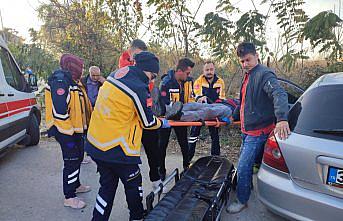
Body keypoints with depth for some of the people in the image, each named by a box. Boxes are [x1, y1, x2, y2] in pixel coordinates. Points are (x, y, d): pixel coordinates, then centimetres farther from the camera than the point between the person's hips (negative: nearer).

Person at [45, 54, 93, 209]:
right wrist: (68, 131, -23)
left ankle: (75, 185, 40)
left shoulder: (73, 82, 14)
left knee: (78, 157, 21)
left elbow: (83, 105, 21)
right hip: (67, 131, -10)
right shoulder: (60, 82, -19)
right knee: (71, 162, -2)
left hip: (77, 129, 10)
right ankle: (69, 197, 12)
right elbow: (59, 110, -27)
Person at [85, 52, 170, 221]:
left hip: (95, 143, 8)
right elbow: (148, 122, -10)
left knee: (108, 185, 21)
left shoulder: (115, 75, 5)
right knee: (133, 184, 16)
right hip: (117, 149, -7)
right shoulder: (138, 88, -20)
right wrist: (162, 123, 11)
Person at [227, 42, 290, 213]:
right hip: (246, 130, 9)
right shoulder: (248, 76, 14)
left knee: (243, 167, -4)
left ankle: (242, 201, 15)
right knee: (245, 165, 21)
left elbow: (279, 95, -31)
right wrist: (232, 117, 24)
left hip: (258, 131, -9)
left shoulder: (264, 74, -16)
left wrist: (282, 119, -45)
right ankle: (247, 188, 42)